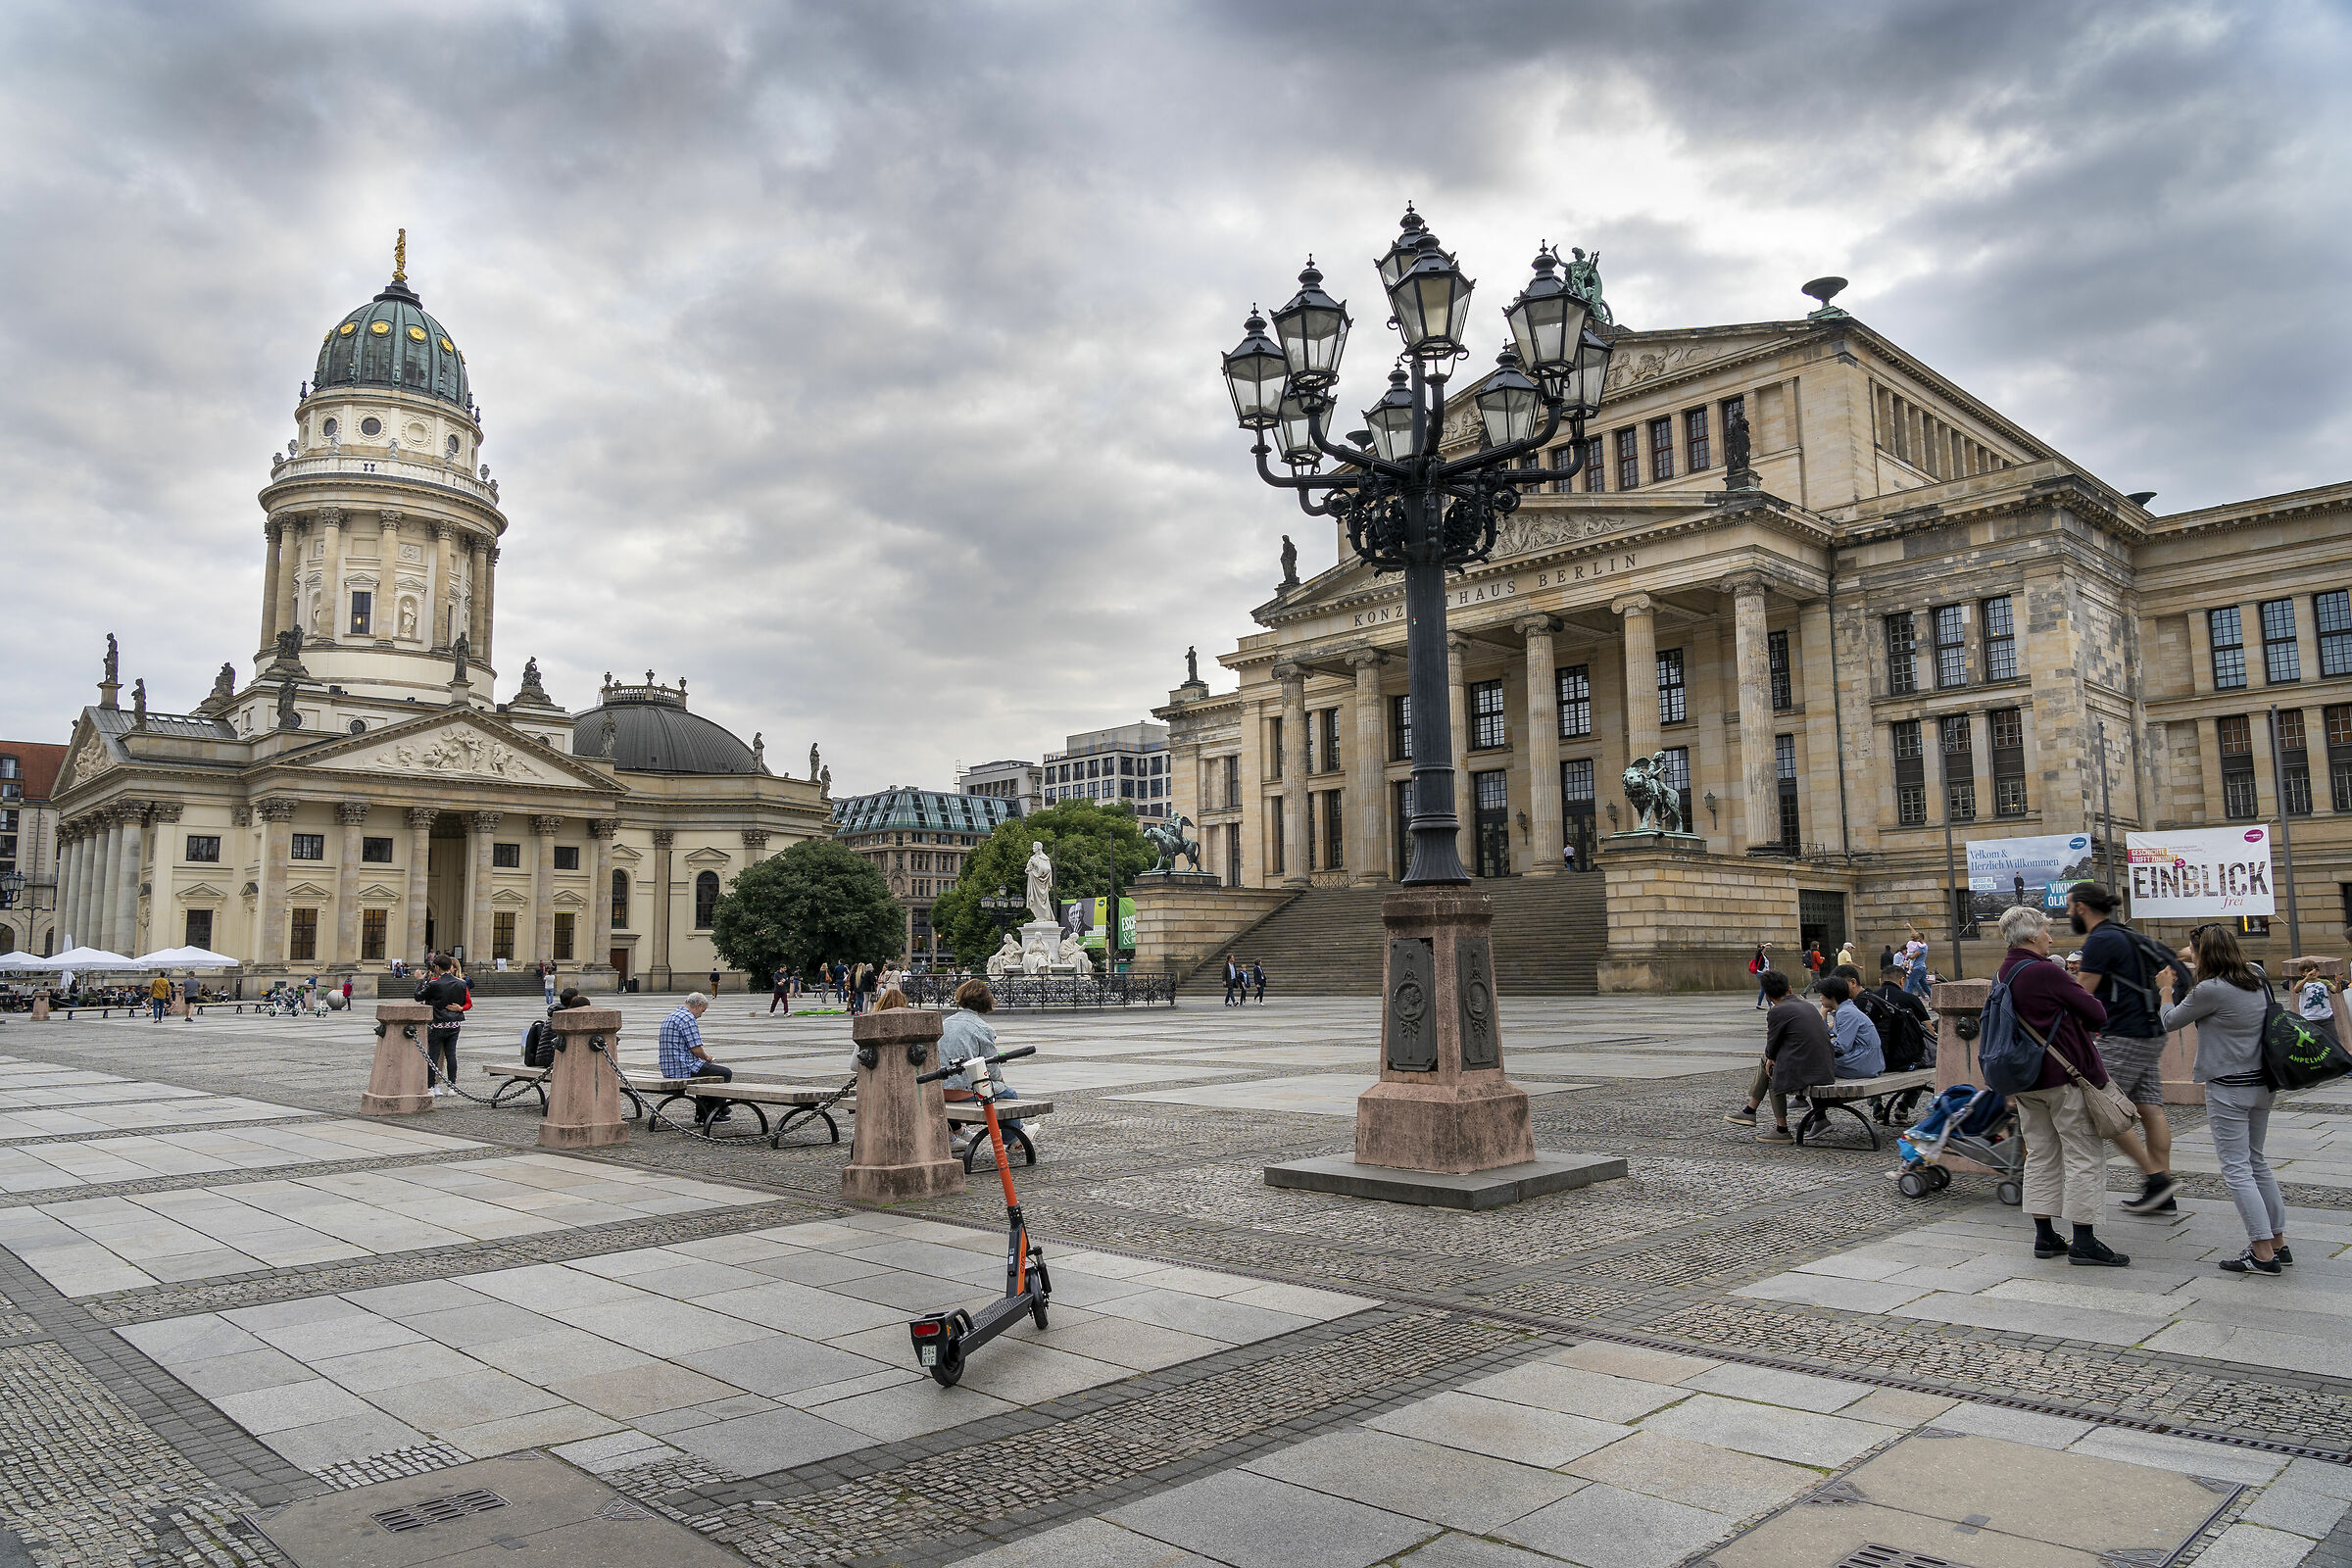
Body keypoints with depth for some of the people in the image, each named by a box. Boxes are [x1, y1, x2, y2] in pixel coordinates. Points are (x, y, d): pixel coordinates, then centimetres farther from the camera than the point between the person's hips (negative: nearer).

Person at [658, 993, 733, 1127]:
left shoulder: (670, 1017, 17)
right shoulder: (687, 1018, -16)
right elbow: (696, 1049, -19)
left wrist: (703, 1056, 20)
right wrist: (707, 1058, 1)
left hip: (668, 1069, 10)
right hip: (684, 1068, -10)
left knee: (705, 1070, 33)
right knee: (726, 1073, 0)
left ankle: (701, 1116, 30)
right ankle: (714, 1114, 10)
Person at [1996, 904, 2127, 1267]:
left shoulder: (2005, 974, 8)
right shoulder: (2045, 972, -18)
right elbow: (2097, 1015, -11)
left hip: (2026, 1079, 8)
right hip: (2065, 1076, -8)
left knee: (2040, 1155, 13)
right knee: (2084, 1156, 0)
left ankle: (2045, 1237, 17)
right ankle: (2084, 1242, 2)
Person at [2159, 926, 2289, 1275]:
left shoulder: (2211, 990, -18)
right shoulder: (2257, 984, 6)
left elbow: (2170, 1021, -5)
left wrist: (2165, 987, 12)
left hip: (2228, 1089, -8)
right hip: (2260, 1084, 8)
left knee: (2236, 1168, -3)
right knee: (2256, 1162, 18)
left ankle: (2262, 1253, -4)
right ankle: (2278, 1243, 23)